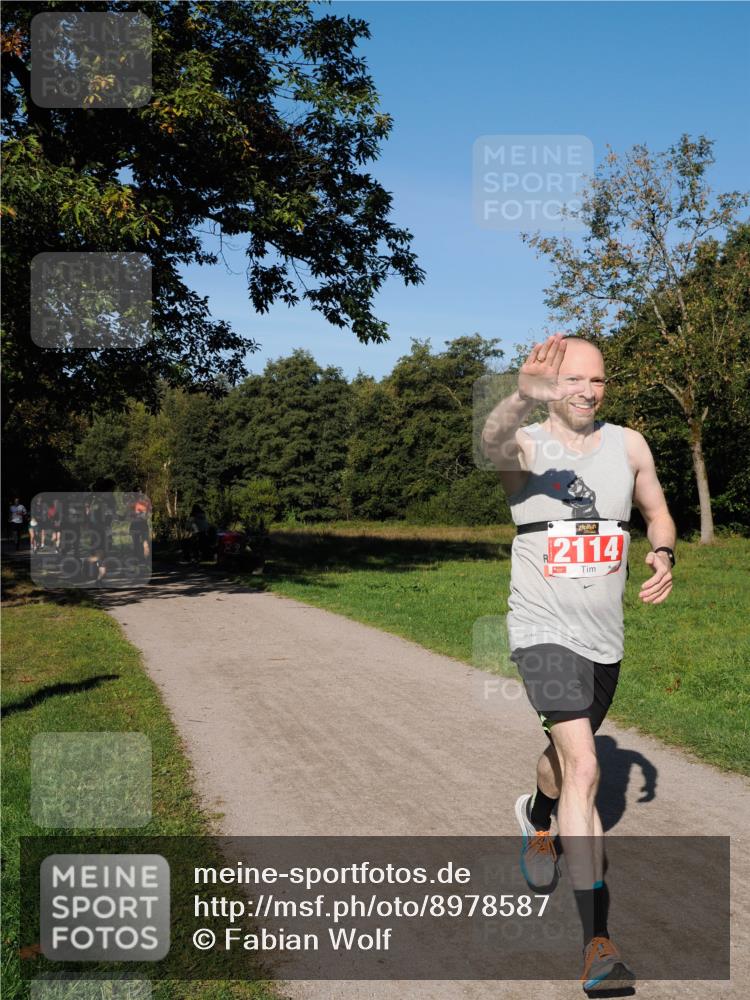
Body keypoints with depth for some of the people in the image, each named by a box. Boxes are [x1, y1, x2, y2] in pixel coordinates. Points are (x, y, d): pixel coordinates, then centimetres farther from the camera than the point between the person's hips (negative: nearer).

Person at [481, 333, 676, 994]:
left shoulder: (629, 445, 1)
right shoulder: (527, 446, -11)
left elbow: (657, 511, 16)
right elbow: (492, 443, -36)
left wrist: (664, 554, -7)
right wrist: (523, 397, -58)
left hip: (606, 639, 5)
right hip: (544, 633, -5)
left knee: (569, 753, 26)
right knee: (584, 771, -19)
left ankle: (537, 819, 60)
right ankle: (597, 945, -12)